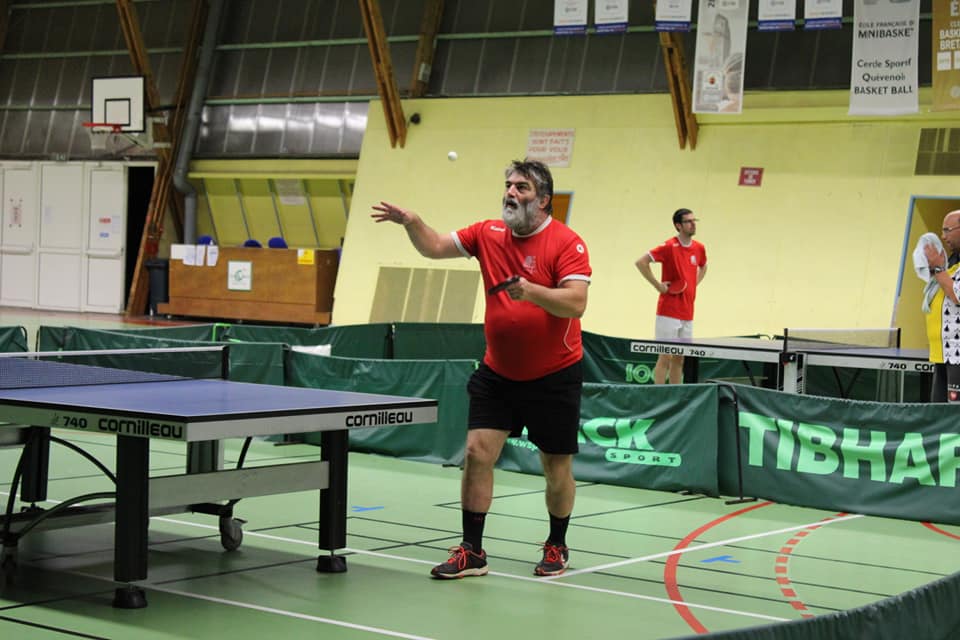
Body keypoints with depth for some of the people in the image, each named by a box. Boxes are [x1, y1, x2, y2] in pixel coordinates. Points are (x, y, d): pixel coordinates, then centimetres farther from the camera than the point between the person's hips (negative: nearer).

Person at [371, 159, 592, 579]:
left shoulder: (567, 243, -14)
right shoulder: (489, 233, 2)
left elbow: (576, 303, -23)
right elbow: (435, 247, 10)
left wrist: (530, 291, -37)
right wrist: (412, 223, -9)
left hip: (554, 376, -4)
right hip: (498, 373, 4)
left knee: (557, 467, 6)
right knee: (477, 452, -6)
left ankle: (557, 546, 28)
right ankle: (472, 551, 2)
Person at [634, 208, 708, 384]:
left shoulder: (699, 248, 7)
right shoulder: (669, 247, -12)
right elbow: (641, 262, -15)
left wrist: (694, 284, 13)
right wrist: (658, 285, -14)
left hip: (687, 314, 6)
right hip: (669, 312, -6)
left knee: (679, 358, 10)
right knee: (665, 357, -4)